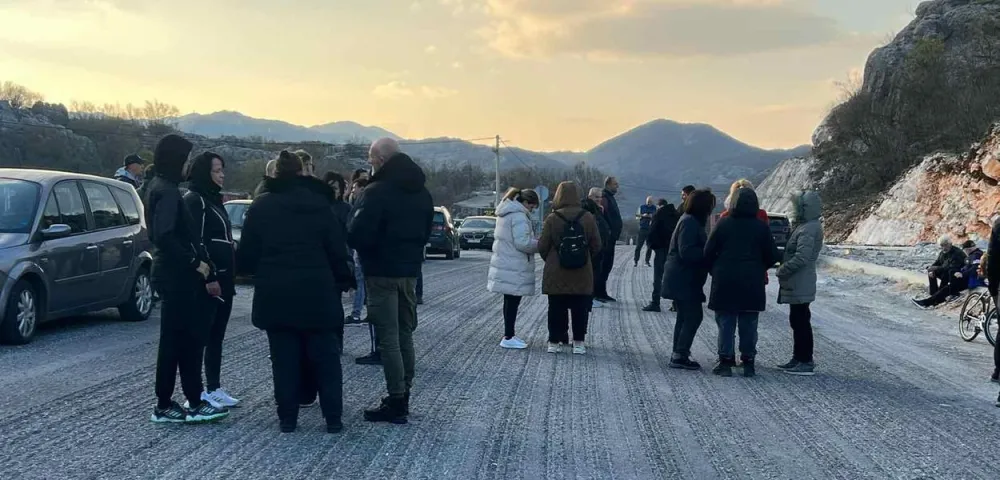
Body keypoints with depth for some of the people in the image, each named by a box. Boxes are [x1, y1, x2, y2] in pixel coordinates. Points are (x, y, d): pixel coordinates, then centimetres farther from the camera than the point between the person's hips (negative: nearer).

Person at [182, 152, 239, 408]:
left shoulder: (214, 199, 19)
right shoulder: (193, 200, -10)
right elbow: (195, 242, -18)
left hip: (223, 278, 9)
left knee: (216, 336, 12)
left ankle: (214, 388, 18)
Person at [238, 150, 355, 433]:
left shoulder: (261, 206, 0)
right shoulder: (319, 203, -1)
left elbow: (247, 253, 1)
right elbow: (337, 248, 0)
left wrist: (255, 271, 21)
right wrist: (344, 279, 11)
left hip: (275, 294, 0)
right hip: (316, 293, 0)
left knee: (284, 359, 7)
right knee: (325, 357, 8)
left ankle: (287, 418, 10)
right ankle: (333, 418, 9)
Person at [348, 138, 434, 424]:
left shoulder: (377, 191, -17)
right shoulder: (421, 191, 10)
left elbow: (358, 235, -20)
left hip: (382, 272, -8)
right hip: (409, 270, 8)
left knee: (388, 338, -4)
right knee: (404, 335, 14)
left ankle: (396, 403, -3)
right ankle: (403, 397, 20)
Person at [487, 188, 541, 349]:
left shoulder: (506, 213, 16)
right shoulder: (519, 216, -16)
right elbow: (522, 243, -22)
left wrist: (534, 240, 14)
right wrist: (540, 244, -7)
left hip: (505, 264, 10)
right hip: (514, 268, -10)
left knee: (510, 301, 15)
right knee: (513, 301, -4)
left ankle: (509, 335, 22)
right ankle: (508, 338, 0)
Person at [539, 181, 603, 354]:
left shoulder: (552, 219, -10)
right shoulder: (588, 218, -5)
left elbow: (542, 247, -5)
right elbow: (597, 246, 0)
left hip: (556, 275, -1)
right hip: (582, 276, 1)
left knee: (556, 309, 8)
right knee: (580, 310, 10)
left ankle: (555, 341, 12)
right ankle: (579, 342, 12)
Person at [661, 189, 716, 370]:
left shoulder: (691, 221, 15)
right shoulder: (690, 223, -17)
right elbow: (687, 252, -24)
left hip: (683, 280, 11)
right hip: (684, 280, -11)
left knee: (685, 316, 15)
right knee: (694, 316, -8)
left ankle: (678, 355, 20)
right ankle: (680, 356, -6)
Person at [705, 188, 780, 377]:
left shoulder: (723, 224, -4)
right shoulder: (761, 227, -2)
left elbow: (708, 253, -3)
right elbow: (772, 256, 1)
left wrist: (716, 272, 12)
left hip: (725, 283, -1)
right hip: (752, 284, 1)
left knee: (726, 324, 5)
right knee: (749, 325, 9)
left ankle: (725, 362, 5)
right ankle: (748, 363, 12)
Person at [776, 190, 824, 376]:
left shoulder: (808, 229, -18)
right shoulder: (805, 226, 15)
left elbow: (801, 258, -24)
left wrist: (782, 270, -15)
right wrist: (783, 265, 8)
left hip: (800, 285, -10)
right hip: (797, 284, 10)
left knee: (801, 321, -5)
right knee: (797, 321, 15)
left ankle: (806, 362, 0)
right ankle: (798, 359, 23)